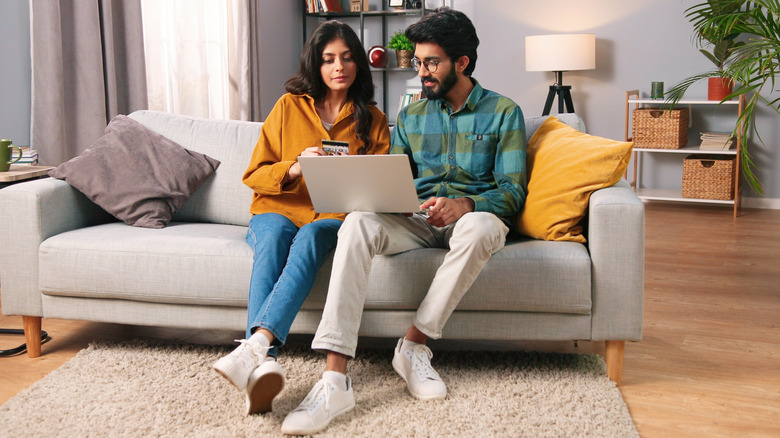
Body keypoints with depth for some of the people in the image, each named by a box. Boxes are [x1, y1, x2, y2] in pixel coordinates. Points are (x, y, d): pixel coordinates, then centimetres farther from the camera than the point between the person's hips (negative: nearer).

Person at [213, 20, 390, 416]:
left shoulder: (373, 120, 13)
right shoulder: (289, 107, 10)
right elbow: (253, 175, 6)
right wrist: (293, 169, -15)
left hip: (333, 219, 0)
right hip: (277, 211, 0)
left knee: (310, 237, -36)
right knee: (275, 237, -36)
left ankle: (255, 345, -54)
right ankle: (262, 364, -53)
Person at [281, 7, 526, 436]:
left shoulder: (503, 113, 6)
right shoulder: (411, 116, 18)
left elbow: (512, 191, -2)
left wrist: (463, 205, -22)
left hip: (471, 216, -2)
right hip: (416, 220, 3)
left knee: (481, 228, -40)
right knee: (358, 222, -31)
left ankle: (413, 345, -25)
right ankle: (334, 380, -42)